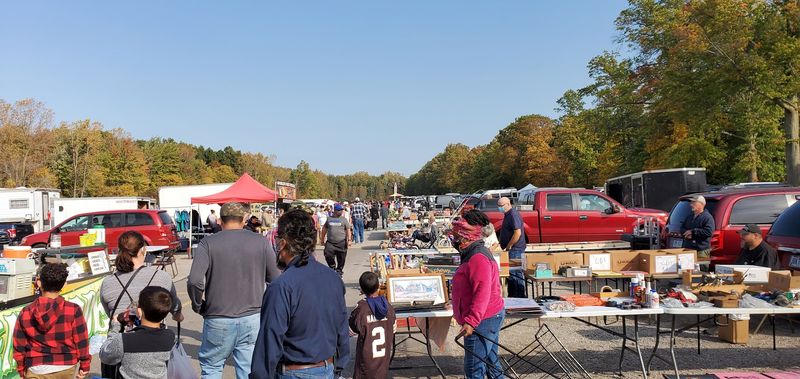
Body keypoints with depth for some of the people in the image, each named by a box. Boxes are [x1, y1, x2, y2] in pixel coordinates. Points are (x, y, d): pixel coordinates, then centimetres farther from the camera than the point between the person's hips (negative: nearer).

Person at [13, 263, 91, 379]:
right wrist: (84, 366, 4)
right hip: (67, 367, -1)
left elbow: (19, 347, 2)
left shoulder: (25, 313, -6)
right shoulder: (73, 310, -13)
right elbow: (81, 342, -8)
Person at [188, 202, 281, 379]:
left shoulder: (207, 243, -5)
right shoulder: (261, 242, -1)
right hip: (253, 319, 1)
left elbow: (195, 281, -16)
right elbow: (276, 279, -1)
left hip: (218, 321, -1)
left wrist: (198, 306, 0)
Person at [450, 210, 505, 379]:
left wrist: (471, 321, -33)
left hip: (482, 321, -11)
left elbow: (482, 293, -30)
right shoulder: (474, 254, 13)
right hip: (491, 317, 11)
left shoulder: (478, 259, -21)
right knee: (491, 362, 19)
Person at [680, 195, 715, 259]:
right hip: (687, 248, 7)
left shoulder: (708, 217, -5)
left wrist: (692, 231, -15)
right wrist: (687, 233, -2)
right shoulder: (689, 217, 20)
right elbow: (682, 229, 22)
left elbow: (709, 231, -17)